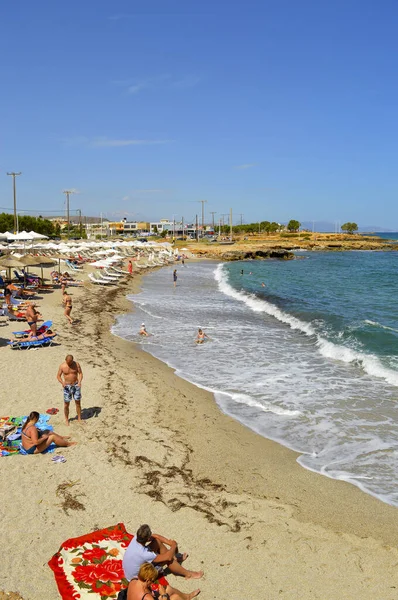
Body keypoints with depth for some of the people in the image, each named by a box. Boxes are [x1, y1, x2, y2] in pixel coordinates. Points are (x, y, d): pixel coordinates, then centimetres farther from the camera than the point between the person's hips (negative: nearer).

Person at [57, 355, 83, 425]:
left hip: (76, 385, 1)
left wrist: (80, 381, -20)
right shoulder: (62, 366, -9)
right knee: (66, 404, 4)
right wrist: (62, 382, -22)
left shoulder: (76, 364, -7)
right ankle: (66, 419, 21)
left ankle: (79, 418, 19)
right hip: (67, 387, -1)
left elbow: (80, 373, -3)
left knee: (78, 403, 6)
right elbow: (58, 376, -3)